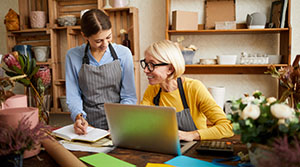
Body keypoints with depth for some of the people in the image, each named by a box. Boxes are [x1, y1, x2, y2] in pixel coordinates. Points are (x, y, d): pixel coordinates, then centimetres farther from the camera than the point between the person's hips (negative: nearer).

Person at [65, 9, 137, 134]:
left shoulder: (124, 53, 1)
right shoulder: (73, 56, 2)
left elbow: (129, 96, 3)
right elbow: (73, 95, 6)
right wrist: (79, 116, -13)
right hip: (88, 126, 0)